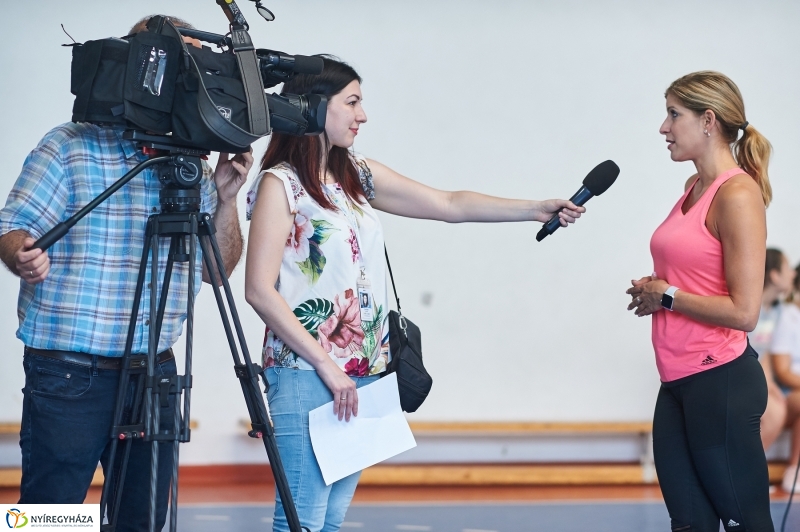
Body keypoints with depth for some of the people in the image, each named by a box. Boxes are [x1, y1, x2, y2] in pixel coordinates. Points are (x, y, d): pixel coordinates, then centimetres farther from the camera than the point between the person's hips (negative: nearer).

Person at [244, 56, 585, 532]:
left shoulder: (359, 176, 15)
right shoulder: (280, 183, -5)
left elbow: (450, 205, 18)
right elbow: (260, 290, -11)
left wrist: (537, 209, 11)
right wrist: (325, 365, -14)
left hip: (364, 375, 7)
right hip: (307, 373, -7)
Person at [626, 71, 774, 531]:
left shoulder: (738, 194, -14)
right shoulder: (695, 188, 12)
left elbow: (743, 312, -19)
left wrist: (666, 296, -9)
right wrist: (653, 290, 7)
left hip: (721, 383, -9)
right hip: (680, 381, 9)